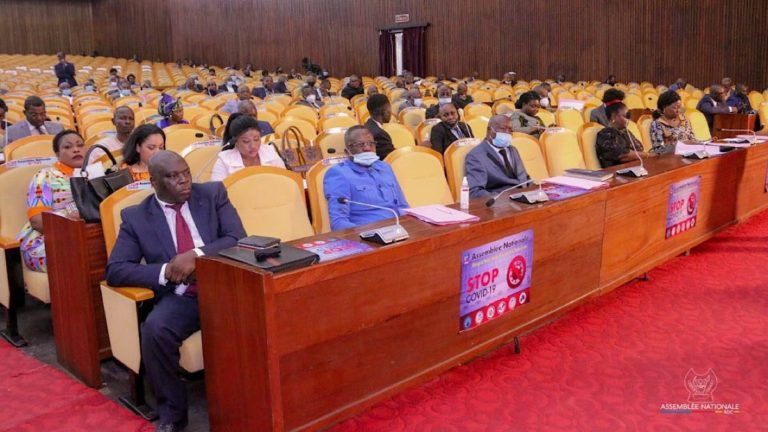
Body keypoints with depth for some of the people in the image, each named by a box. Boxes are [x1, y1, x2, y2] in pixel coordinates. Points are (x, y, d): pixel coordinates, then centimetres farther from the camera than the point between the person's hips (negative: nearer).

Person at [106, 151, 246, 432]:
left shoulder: (213, 194, 8)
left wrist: (196, 255, -17)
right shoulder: (136, 217, 7)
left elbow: (238, 240, -1)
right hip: (179, 298, 0)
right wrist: (165, 272, -13)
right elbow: (115, 271, 3)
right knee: (154, 329, -31)